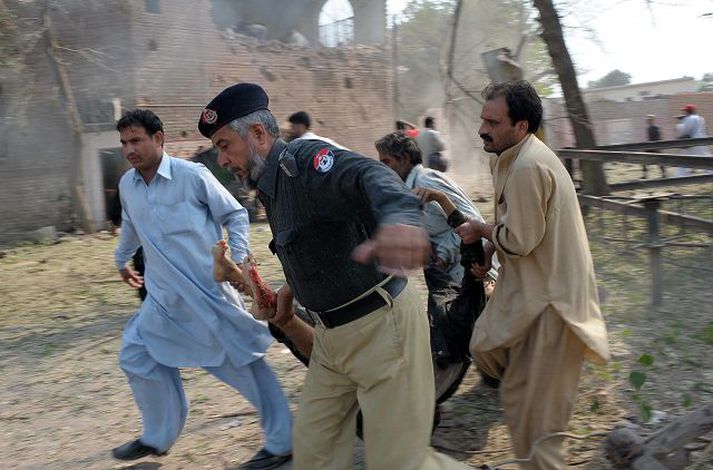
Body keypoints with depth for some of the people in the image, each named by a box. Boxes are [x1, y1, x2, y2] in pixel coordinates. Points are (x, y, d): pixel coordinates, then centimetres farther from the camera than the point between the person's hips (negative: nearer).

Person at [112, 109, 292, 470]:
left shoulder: (192, 175, -14)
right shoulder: (127, 185, 5)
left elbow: (235, 215, -6)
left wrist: (238, 260, -16)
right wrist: (122, 260, 38)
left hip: (208, 290, -7)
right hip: (164, 295, 7)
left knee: (243, 361, 0)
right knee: (136, 354, 11)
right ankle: (158, 437, 30)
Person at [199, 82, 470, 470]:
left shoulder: (304, 160, -19)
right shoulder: (271, 187, 12)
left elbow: (368, 175, -41)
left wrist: (398, 216, -61)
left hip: (381, 324, -9)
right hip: (332, 335, 9)